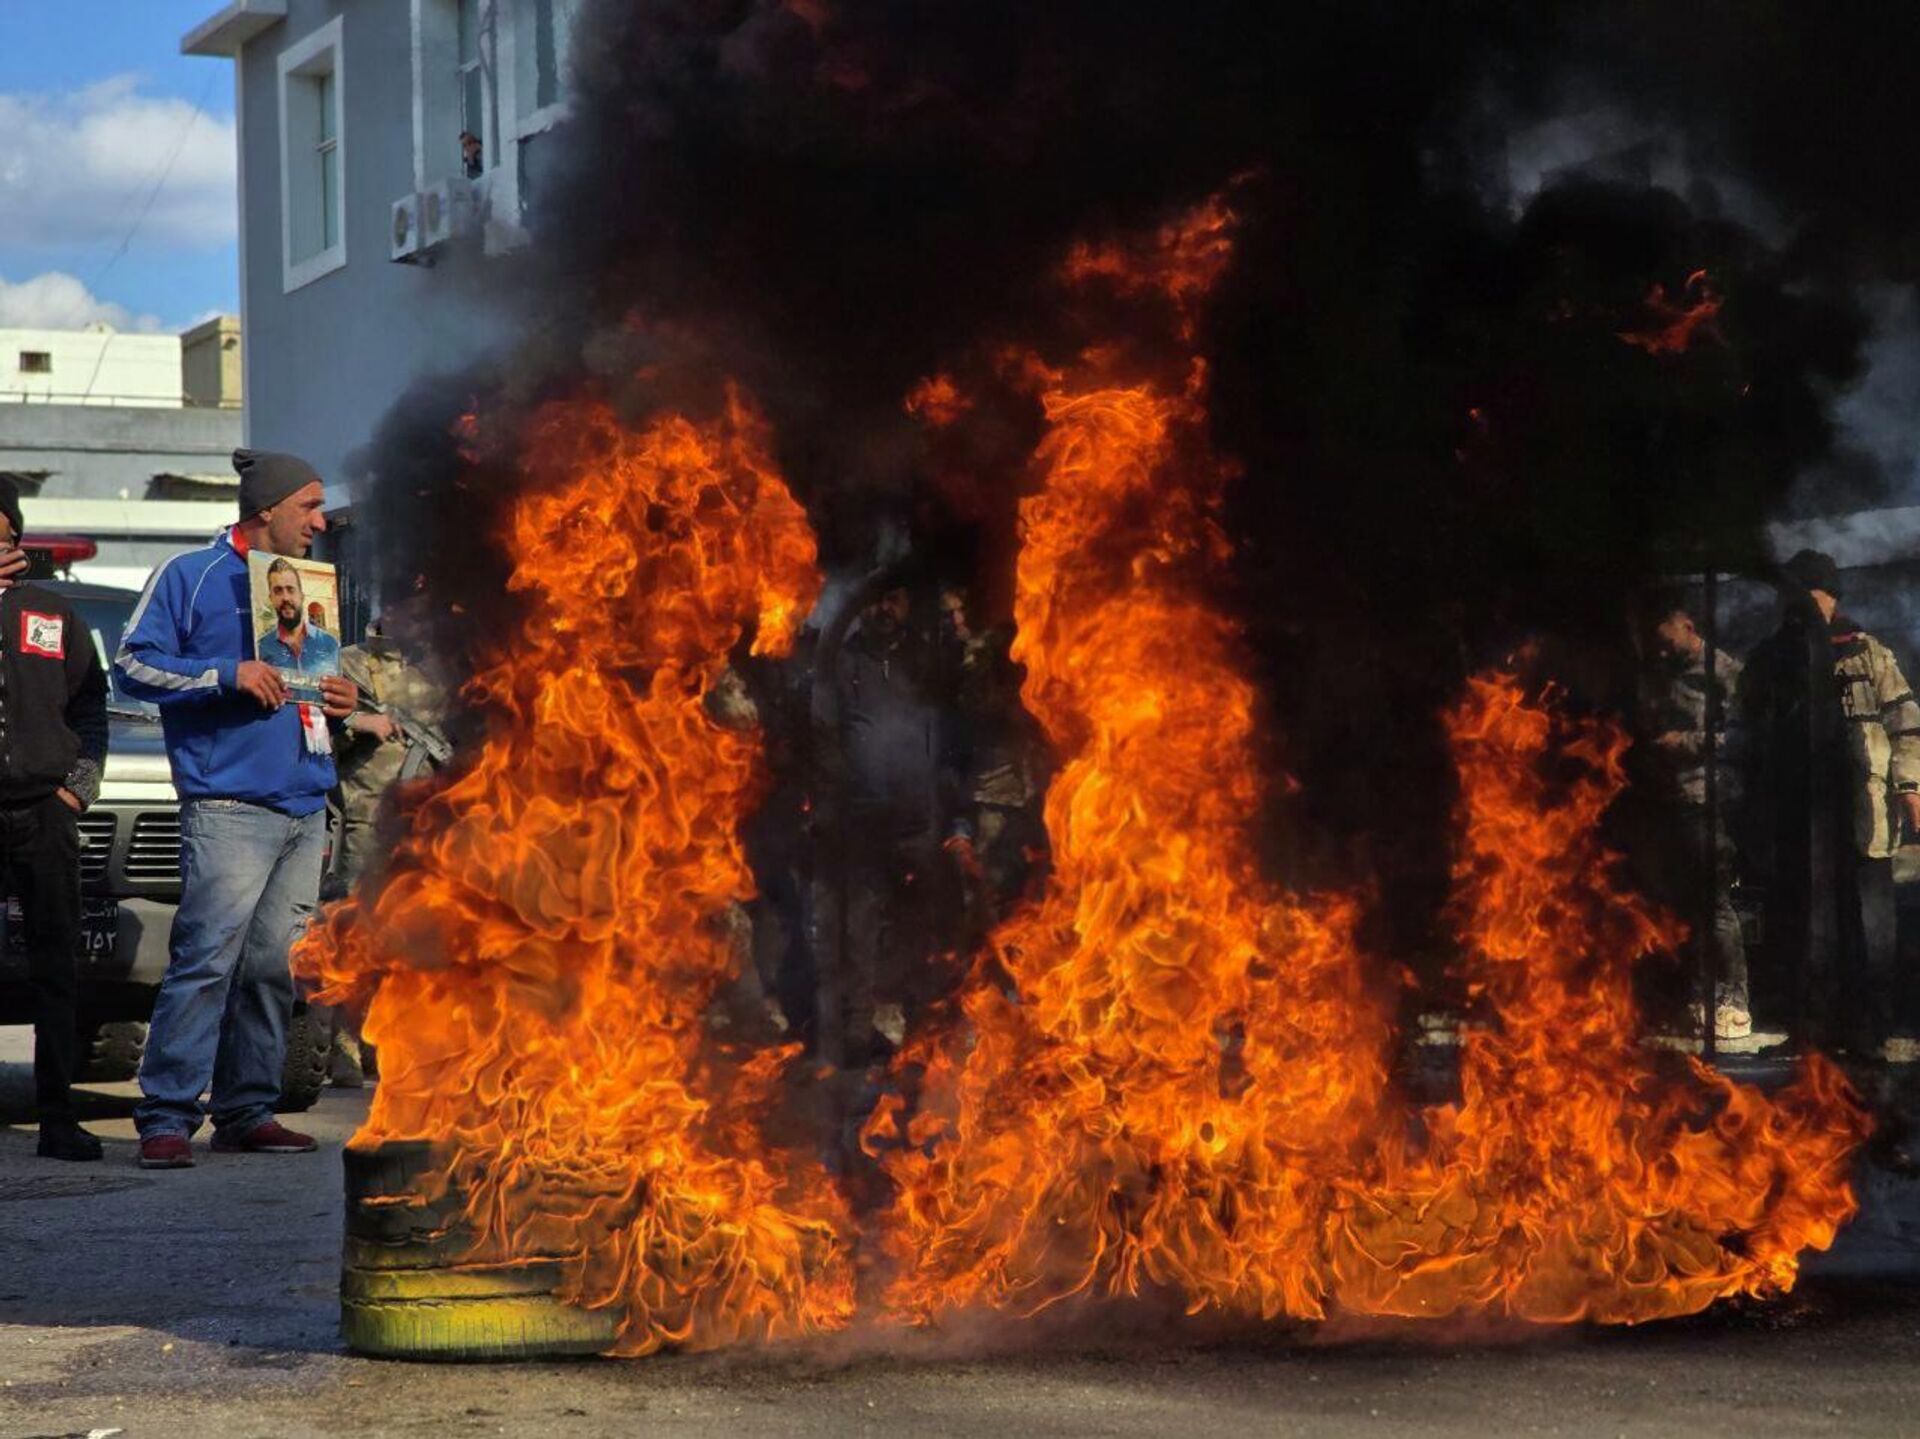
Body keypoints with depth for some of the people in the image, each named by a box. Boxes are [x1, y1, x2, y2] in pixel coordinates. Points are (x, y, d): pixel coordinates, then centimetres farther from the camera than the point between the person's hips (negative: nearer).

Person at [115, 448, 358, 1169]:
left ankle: (246, 1112, 12)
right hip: (230, 806, -7)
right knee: (208, 958, -15)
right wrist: (227, 674, -15)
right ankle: (166, 1117, -14)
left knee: (274, 967, 6)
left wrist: (341, 697, 10)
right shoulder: (192, 576, 2)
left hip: (305, 808, 7)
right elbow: (134, 663, -4)